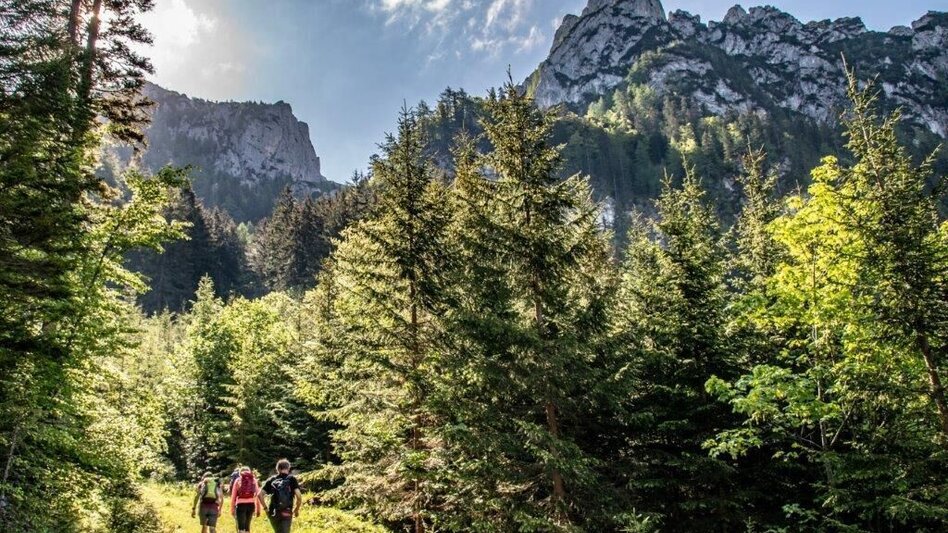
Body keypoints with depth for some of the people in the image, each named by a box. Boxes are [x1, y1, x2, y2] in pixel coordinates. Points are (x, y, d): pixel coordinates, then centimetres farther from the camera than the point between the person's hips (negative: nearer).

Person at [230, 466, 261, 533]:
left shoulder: (238, 480, 8)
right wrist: (258, 509, 7)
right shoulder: (254, 480, 11)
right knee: (247, 525, 18)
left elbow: (233, 496, 4)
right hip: (251, 504, 3)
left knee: (241, 527, -5)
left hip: (241, 504, -2)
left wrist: (232, 509, 7)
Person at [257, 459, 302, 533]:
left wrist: (265, 508, 8)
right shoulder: (292, 479, 1)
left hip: (273, 513, 4)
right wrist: (296, 510, 3)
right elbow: (299, 496, -10)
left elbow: (259, 494, 0)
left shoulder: (271, 479, 9)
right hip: (286, 513, -4)